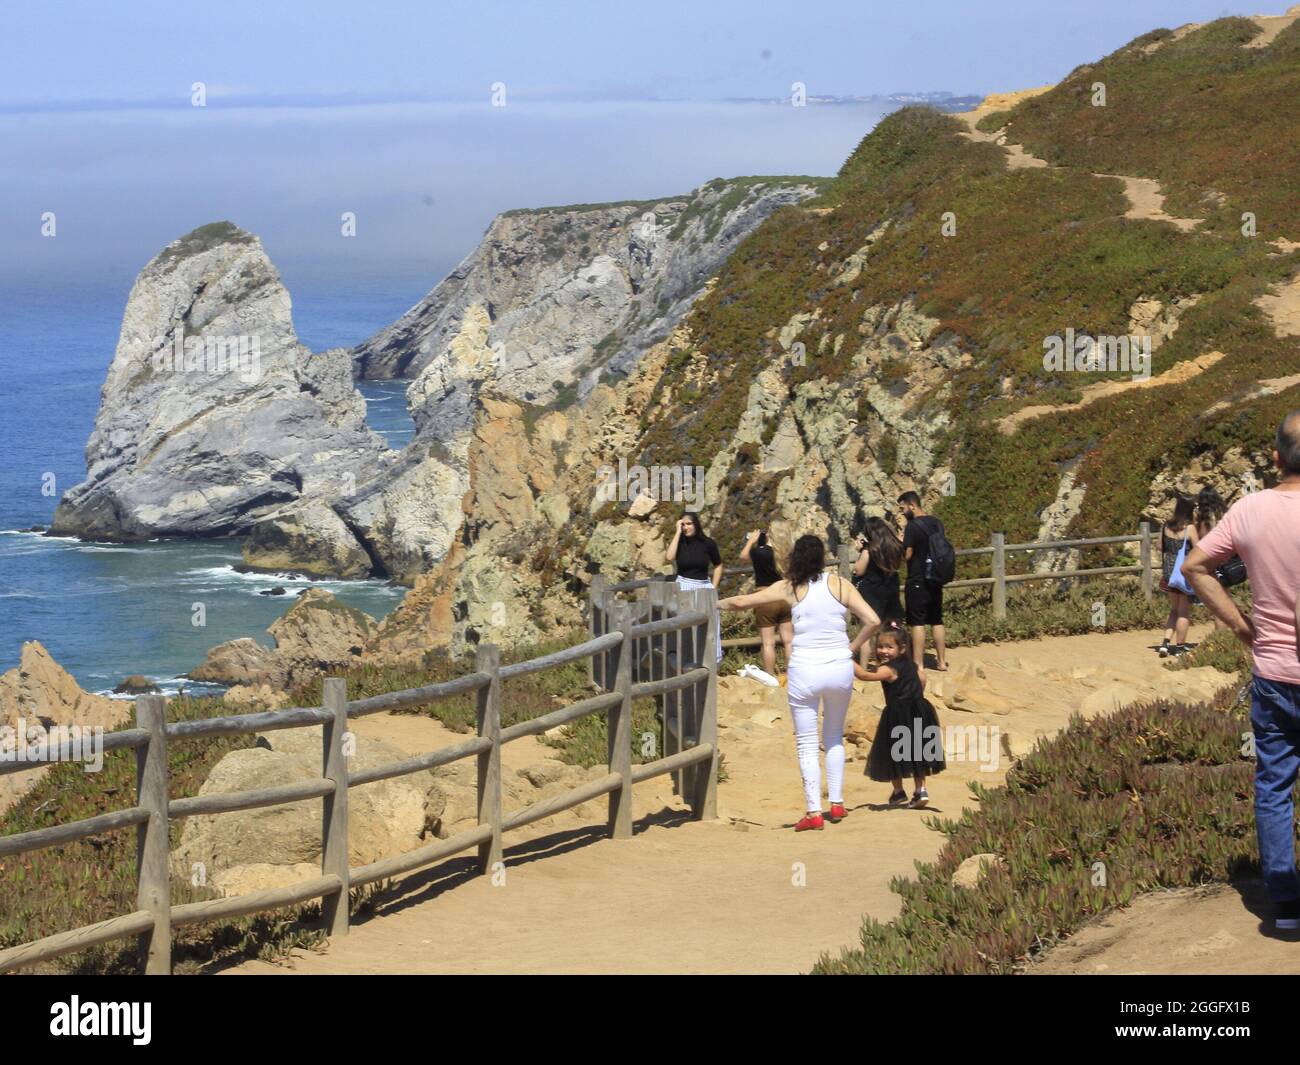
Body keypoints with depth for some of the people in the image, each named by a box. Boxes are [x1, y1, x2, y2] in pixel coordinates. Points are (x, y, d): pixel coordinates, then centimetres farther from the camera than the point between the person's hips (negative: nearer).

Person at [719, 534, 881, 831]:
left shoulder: (790, 588, -1)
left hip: (804, 672, -2)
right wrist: (852, 648, 8)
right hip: (840, 669, 2)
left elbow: (742, 602, -1)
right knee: (834, 738, 21)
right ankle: (837, 803, 20)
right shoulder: (840, 585, 2)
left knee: (807, 745, 4)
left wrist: (715, 603, 17)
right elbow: (872, 621, -4)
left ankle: (814, 811, -3)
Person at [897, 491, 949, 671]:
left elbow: (907, 554, -18)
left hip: (918, 581, -7)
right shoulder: (937, 523, 8)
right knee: (937, 621, 14)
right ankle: (941, 661, 18)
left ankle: (918, 664, -3)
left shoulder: (912, 526, -16)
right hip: (935, 579, 7)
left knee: (917, 623, -3)